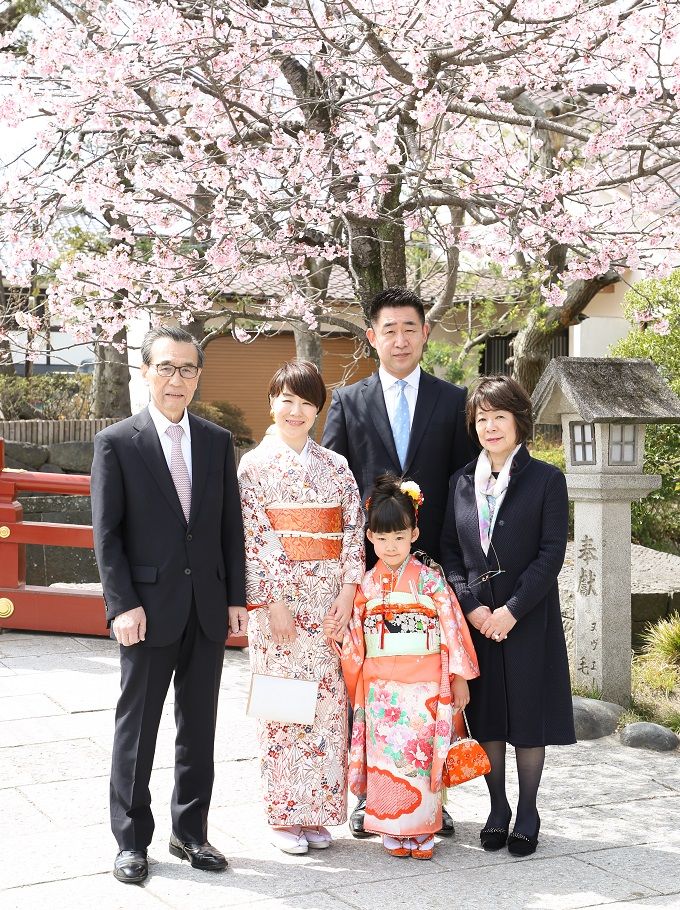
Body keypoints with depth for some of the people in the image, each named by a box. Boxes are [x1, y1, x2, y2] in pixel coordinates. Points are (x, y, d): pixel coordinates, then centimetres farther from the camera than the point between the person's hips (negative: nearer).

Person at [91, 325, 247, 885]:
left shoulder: (218, 441, 7)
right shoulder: (116, 442, -4)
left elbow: (231, 526, 8)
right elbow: (107, 534, -6)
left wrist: (236, 597, 4)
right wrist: (122, 604, -13)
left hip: (208, 608, 4)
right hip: (149, 608, -3)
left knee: (199, 728, 12)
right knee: (137, 729, 7)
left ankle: (191, 831, 26)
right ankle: (132, 839, 20)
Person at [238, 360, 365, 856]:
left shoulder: (336, 466, 10)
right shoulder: (256, 464, 0)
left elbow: (354, 531, 5)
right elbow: (253, 539, -6)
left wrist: (347, 592, -6)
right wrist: (273, 603, -13)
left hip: (331, 604, 3)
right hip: (277, 599, -3)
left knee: (328, 704, 5)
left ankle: (318, 812, 16)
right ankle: (283, 815, 12)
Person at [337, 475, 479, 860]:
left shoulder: (430, 579, -3)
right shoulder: (366, 585, 6)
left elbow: (452, 628, -2)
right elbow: (354, 639, 13)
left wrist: (459, 678, -2)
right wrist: (355, 686, 15)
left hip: (424, 687, -2)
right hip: (381, 688, 2)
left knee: (423, 755, 0)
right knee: (385, 757, 5)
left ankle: (423, 830, 11)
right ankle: (393, 829, 16)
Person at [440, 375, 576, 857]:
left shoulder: (546, 479, -4)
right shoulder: (462, 482, 8)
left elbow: (552, 553, -9)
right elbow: (450, 550, 6)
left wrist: (511, 610, -15)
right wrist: (470, 605, -8)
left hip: (528, 618, -3)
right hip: (476, 618, 3)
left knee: (529, 717, 3)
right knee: (486, 718, 9)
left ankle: (527, 816, 17)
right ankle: (497, 810, 23)